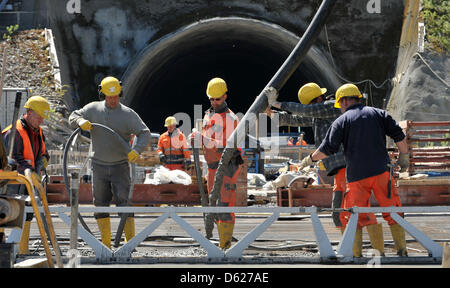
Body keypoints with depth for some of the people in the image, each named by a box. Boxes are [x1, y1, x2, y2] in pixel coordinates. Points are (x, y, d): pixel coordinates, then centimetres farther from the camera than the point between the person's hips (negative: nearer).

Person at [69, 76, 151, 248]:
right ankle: (105, 243, 12)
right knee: (100, 204, 5)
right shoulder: (93, 109, 2)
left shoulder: (128, 114, -6)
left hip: (120, 166, -3)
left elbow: (145, 133, -8)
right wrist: (81, 121, -14)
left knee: (124, 202, -10)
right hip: (99, 166, 3)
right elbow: (73, 117, 10)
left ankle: (130, 241, -9)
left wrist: (136, 150, -27)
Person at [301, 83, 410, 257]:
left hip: (357, 175, -2)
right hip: (381, 170, 2)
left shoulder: (341, 121, 3)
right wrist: (404, 156, 18)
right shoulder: (378, 113, 11)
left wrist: (310, 159, 14)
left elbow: (327, 148, -1)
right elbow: (399, 135, 6)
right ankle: (401, 251, 5)